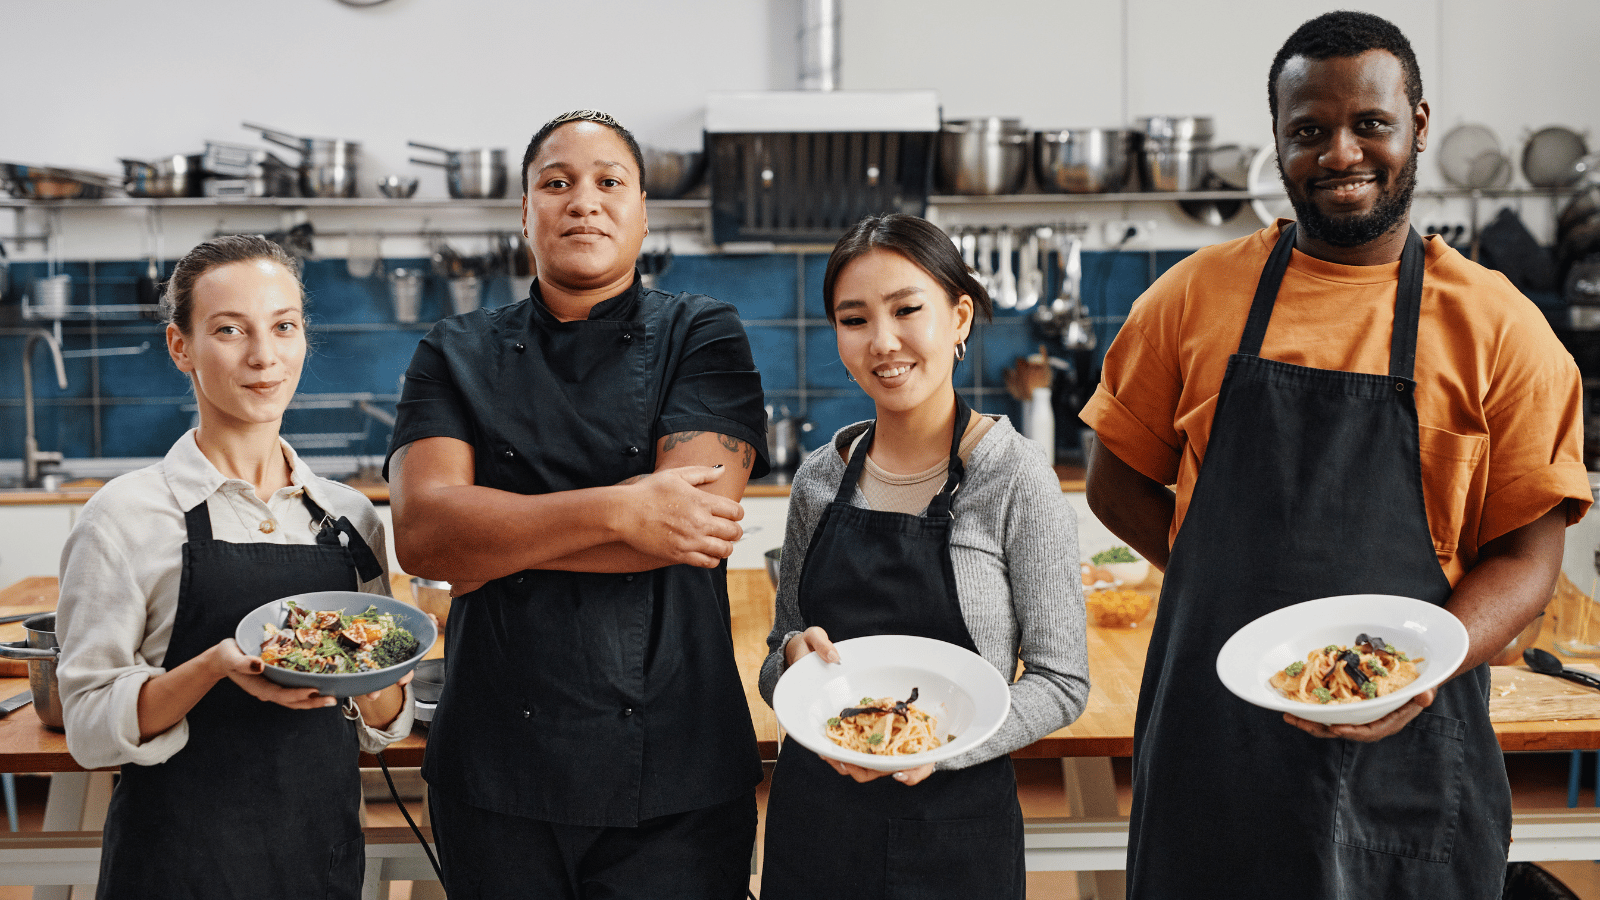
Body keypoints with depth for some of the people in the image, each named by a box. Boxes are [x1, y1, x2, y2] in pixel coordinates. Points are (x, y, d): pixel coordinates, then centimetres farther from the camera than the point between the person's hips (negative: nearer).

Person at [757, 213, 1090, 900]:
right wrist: (795, 656, -10)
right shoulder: (820, 478, 2)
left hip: (955, 834, -3)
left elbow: (1062, 682, -9)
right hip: (812, 816, 4)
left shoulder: (1015, 477, -10)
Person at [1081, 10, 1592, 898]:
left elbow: (1526, 553, -2)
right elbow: (1117, 484, 9)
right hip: (1212, 737, 1)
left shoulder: (1498, 326, -1)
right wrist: (1239, 589, -4)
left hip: (1404, 756, -1)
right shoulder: (1198, 294, 3)